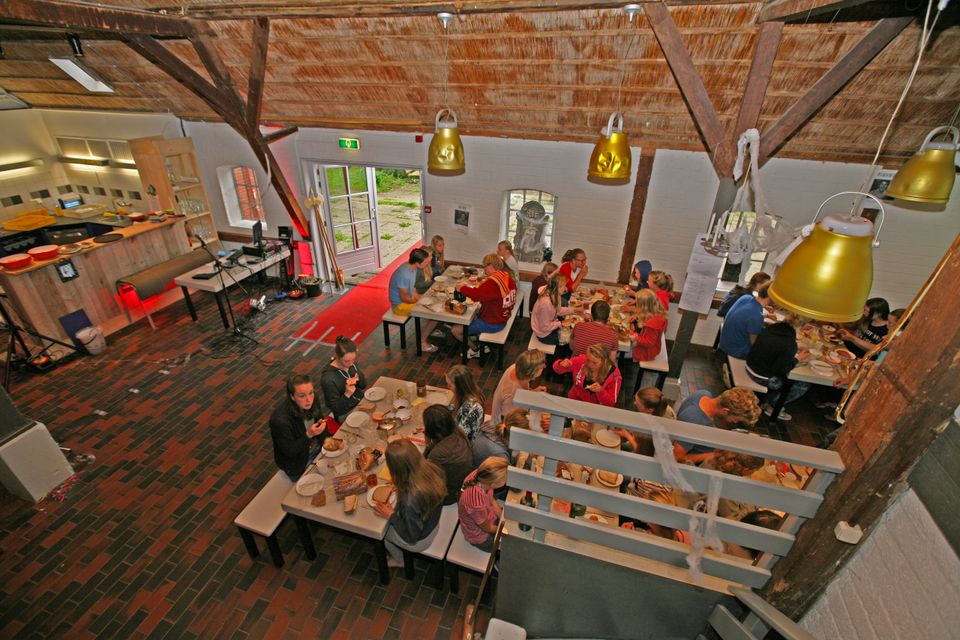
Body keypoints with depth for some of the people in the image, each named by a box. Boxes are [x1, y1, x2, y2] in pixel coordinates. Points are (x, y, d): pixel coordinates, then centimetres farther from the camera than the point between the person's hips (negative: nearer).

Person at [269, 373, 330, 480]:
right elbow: (289, 451, -22)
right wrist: (309, 435, -36)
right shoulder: (280, 420, -33)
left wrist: (326, 438, -14)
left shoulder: (313, 400, -18)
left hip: (317, 449, 5)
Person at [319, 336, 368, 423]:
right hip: (346, 415, -6)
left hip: (361, 402, 6)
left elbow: (363, 385, 5)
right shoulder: (328, 378, -26)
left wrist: (358, 378, -17)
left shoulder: (352, 363, -9)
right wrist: (347, 394, -33)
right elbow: (335, 408, -17)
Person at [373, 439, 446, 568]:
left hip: (418, 541, -5)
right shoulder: (433, 469, -27)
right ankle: (399, 557, 50)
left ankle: (399, 560, 48)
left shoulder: (410, 500, -44)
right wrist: (401, 485, 0)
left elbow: (411, 537, -25)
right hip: (433, 524, 5)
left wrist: (391, 515, -14)